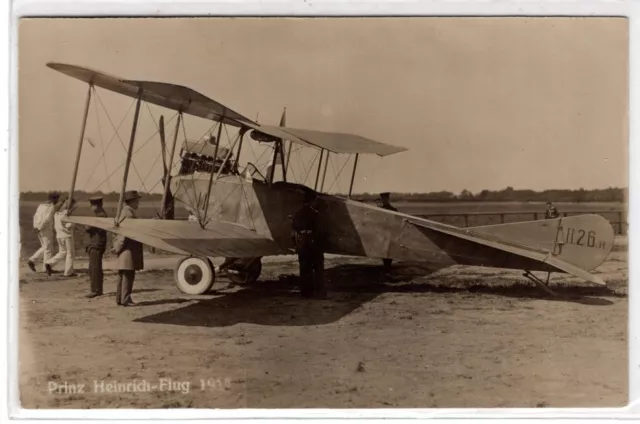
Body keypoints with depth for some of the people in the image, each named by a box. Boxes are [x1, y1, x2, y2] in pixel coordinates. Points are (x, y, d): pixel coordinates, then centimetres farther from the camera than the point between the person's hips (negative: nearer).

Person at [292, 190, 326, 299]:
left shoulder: (297, 214, 7)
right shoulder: (314, 214, -11)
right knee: (318, 269, 2)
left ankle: (306, 291, 12)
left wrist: (296, 245, 16)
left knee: (304, 269, 10)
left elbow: (293, 232, 10)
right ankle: (319, 291, -2)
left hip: (301, 245, 5)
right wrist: (321, 245, -4)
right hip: (313, 245, -5)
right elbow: (319, 231, -13)